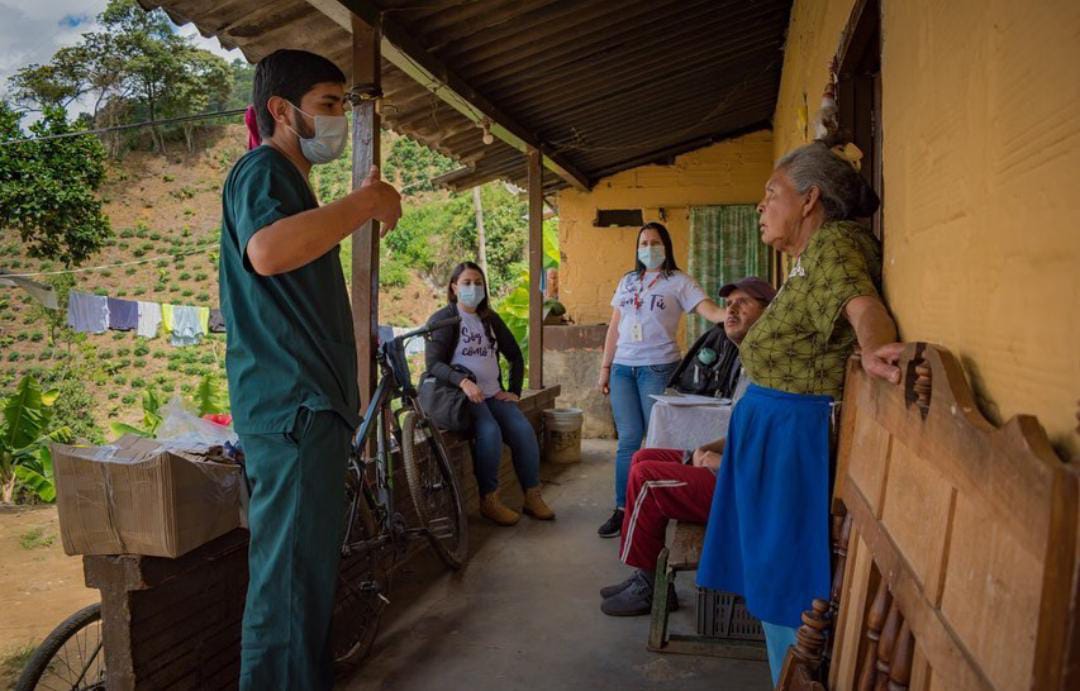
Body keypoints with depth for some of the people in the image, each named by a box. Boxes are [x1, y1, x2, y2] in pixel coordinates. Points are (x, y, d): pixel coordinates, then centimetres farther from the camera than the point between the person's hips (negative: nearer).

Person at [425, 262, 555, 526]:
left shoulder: (490, 319, 17)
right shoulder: (442, 320, -1)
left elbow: (515, 356, 22)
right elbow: (433, 363, -13)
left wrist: (514, 391, 10)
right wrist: (464, 382, -29)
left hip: (493, 394, 5)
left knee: (523, 429, -18)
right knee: (489, 431, -30)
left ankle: (533, 498, -7)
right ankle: (489, 501, -17)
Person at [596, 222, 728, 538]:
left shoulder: (679, 281, 0)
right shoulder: (627, 281, 14)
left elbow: (709, 310, -14)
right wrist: (605, 367, 13)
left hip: (658, 368, -4)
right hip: (623, 368, 4)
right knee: (628, 439, 6)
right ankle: (622, 509, 13)